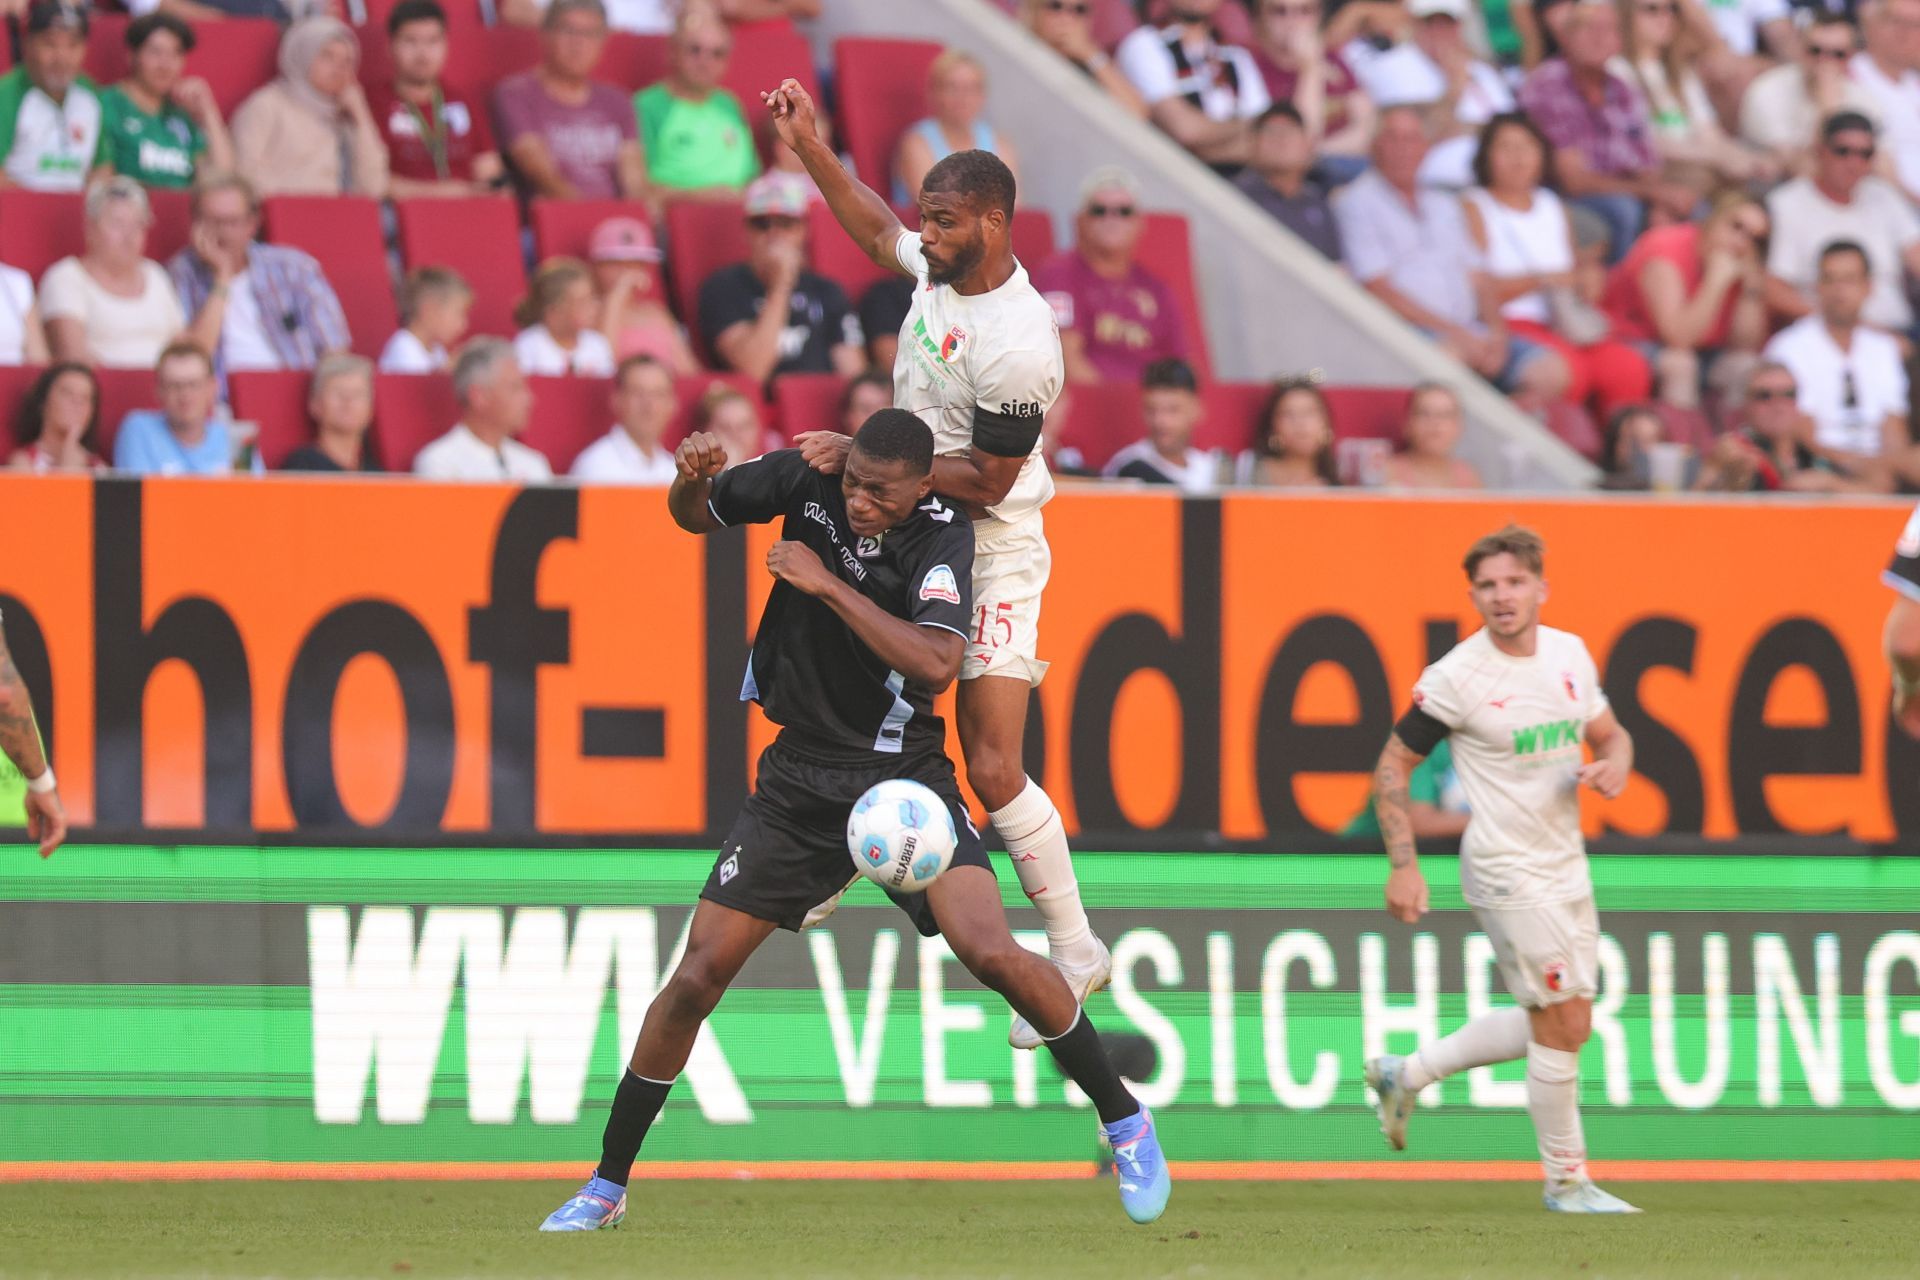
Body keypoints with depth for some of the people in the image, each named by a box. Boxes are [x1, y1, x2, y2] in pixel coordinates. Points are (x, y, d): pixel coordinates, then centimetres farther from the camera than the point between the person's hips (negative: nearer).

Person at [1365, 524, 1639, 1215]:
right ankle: (1566, 1180, 7)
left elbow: (1609, 733, 17)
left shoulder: (1571, 653, 3)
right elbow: (1392, 766, -7)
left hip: (1567, 866, 7)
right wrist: (1403, 866, -14)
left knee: (1563, 1025, 14)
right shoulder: (1456, 677, -15)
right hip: (1507, 869, -7)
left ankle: (1404, 1074, 28)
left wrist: (1614, 765, -8)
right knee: (1563, 1023, -8)